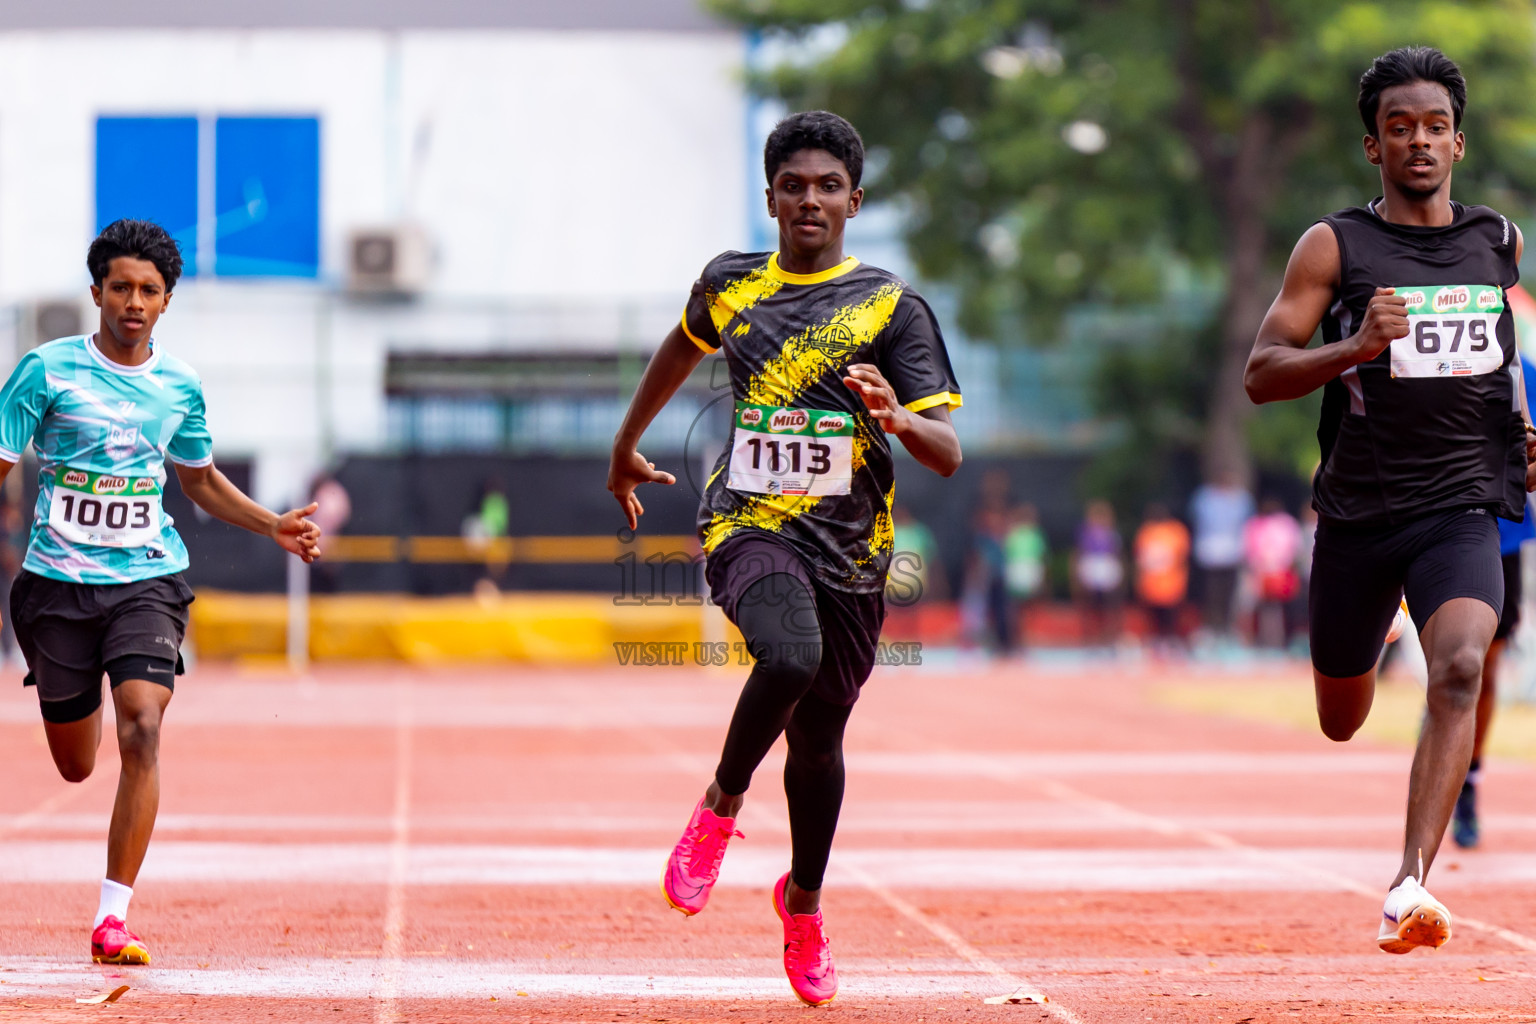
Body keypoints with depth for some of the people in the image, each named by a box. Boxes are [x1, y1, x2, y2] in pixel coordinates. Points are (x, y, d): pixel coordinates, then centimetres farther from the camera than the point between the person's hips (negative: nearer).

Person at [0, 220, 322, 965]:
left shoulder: (179, 387, 6)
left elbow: (201, 481, 23)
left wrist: (273, 526, 11)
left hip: (148, 578, 1)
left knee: (141, 732, -21)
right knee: (76, 765, 9)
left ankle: (112, 919, -20)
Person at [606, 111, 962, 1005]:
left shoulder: (892, 306, -2)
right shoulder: (730, 284, 6)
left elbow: (948, 455, -7)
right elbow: (682, 349, 30)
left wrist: (896, 419, -29)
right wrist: (626, 447, 39)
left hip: (851, 547, 1)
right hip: (750, 523, -1)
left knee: (818, 737, 11)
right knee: (790, 658, -32)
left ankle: (804, 901, 36)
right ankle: (721, 806, -6)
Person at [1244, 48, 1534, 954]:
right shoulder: (1334, 247, -1)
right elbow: (1261, 375, -7)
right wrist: (1357, 348, -22)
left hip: (1463, 507, 0)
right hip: (1358, 510, 0)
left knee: (1461, 668, -27)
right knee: (1341, 721, 13)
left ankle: (1411, 887, -31)